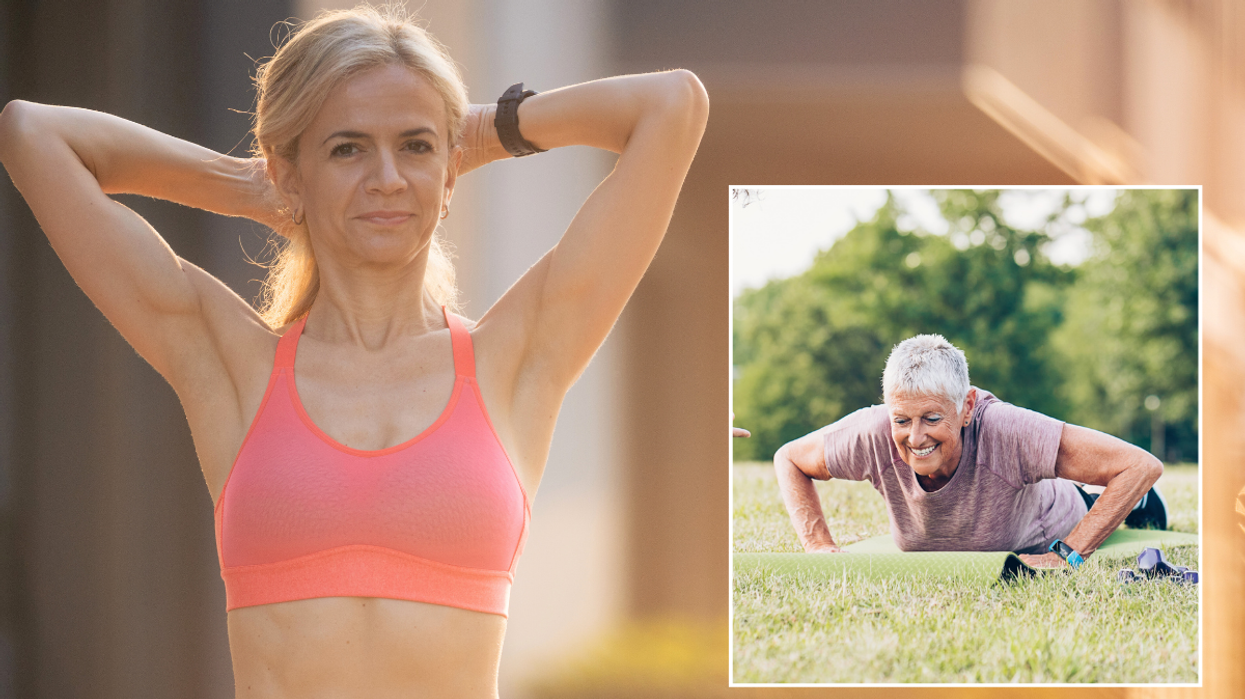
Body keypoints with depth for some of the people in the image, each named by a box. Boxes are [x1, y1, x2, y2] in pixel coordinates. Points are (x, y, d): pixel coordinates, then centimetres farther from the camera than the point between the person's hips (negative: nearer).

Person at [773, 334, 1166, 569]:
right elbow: (789, 459, -17)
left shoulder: (1006, 431, -48)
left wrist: (1067, 557, -45)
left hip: (1041, 542, -3)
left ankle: (1134, 509, 50)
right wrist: (819, 548, -29)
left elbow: (1141, 467, -46)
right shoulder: (873, 435, -39)